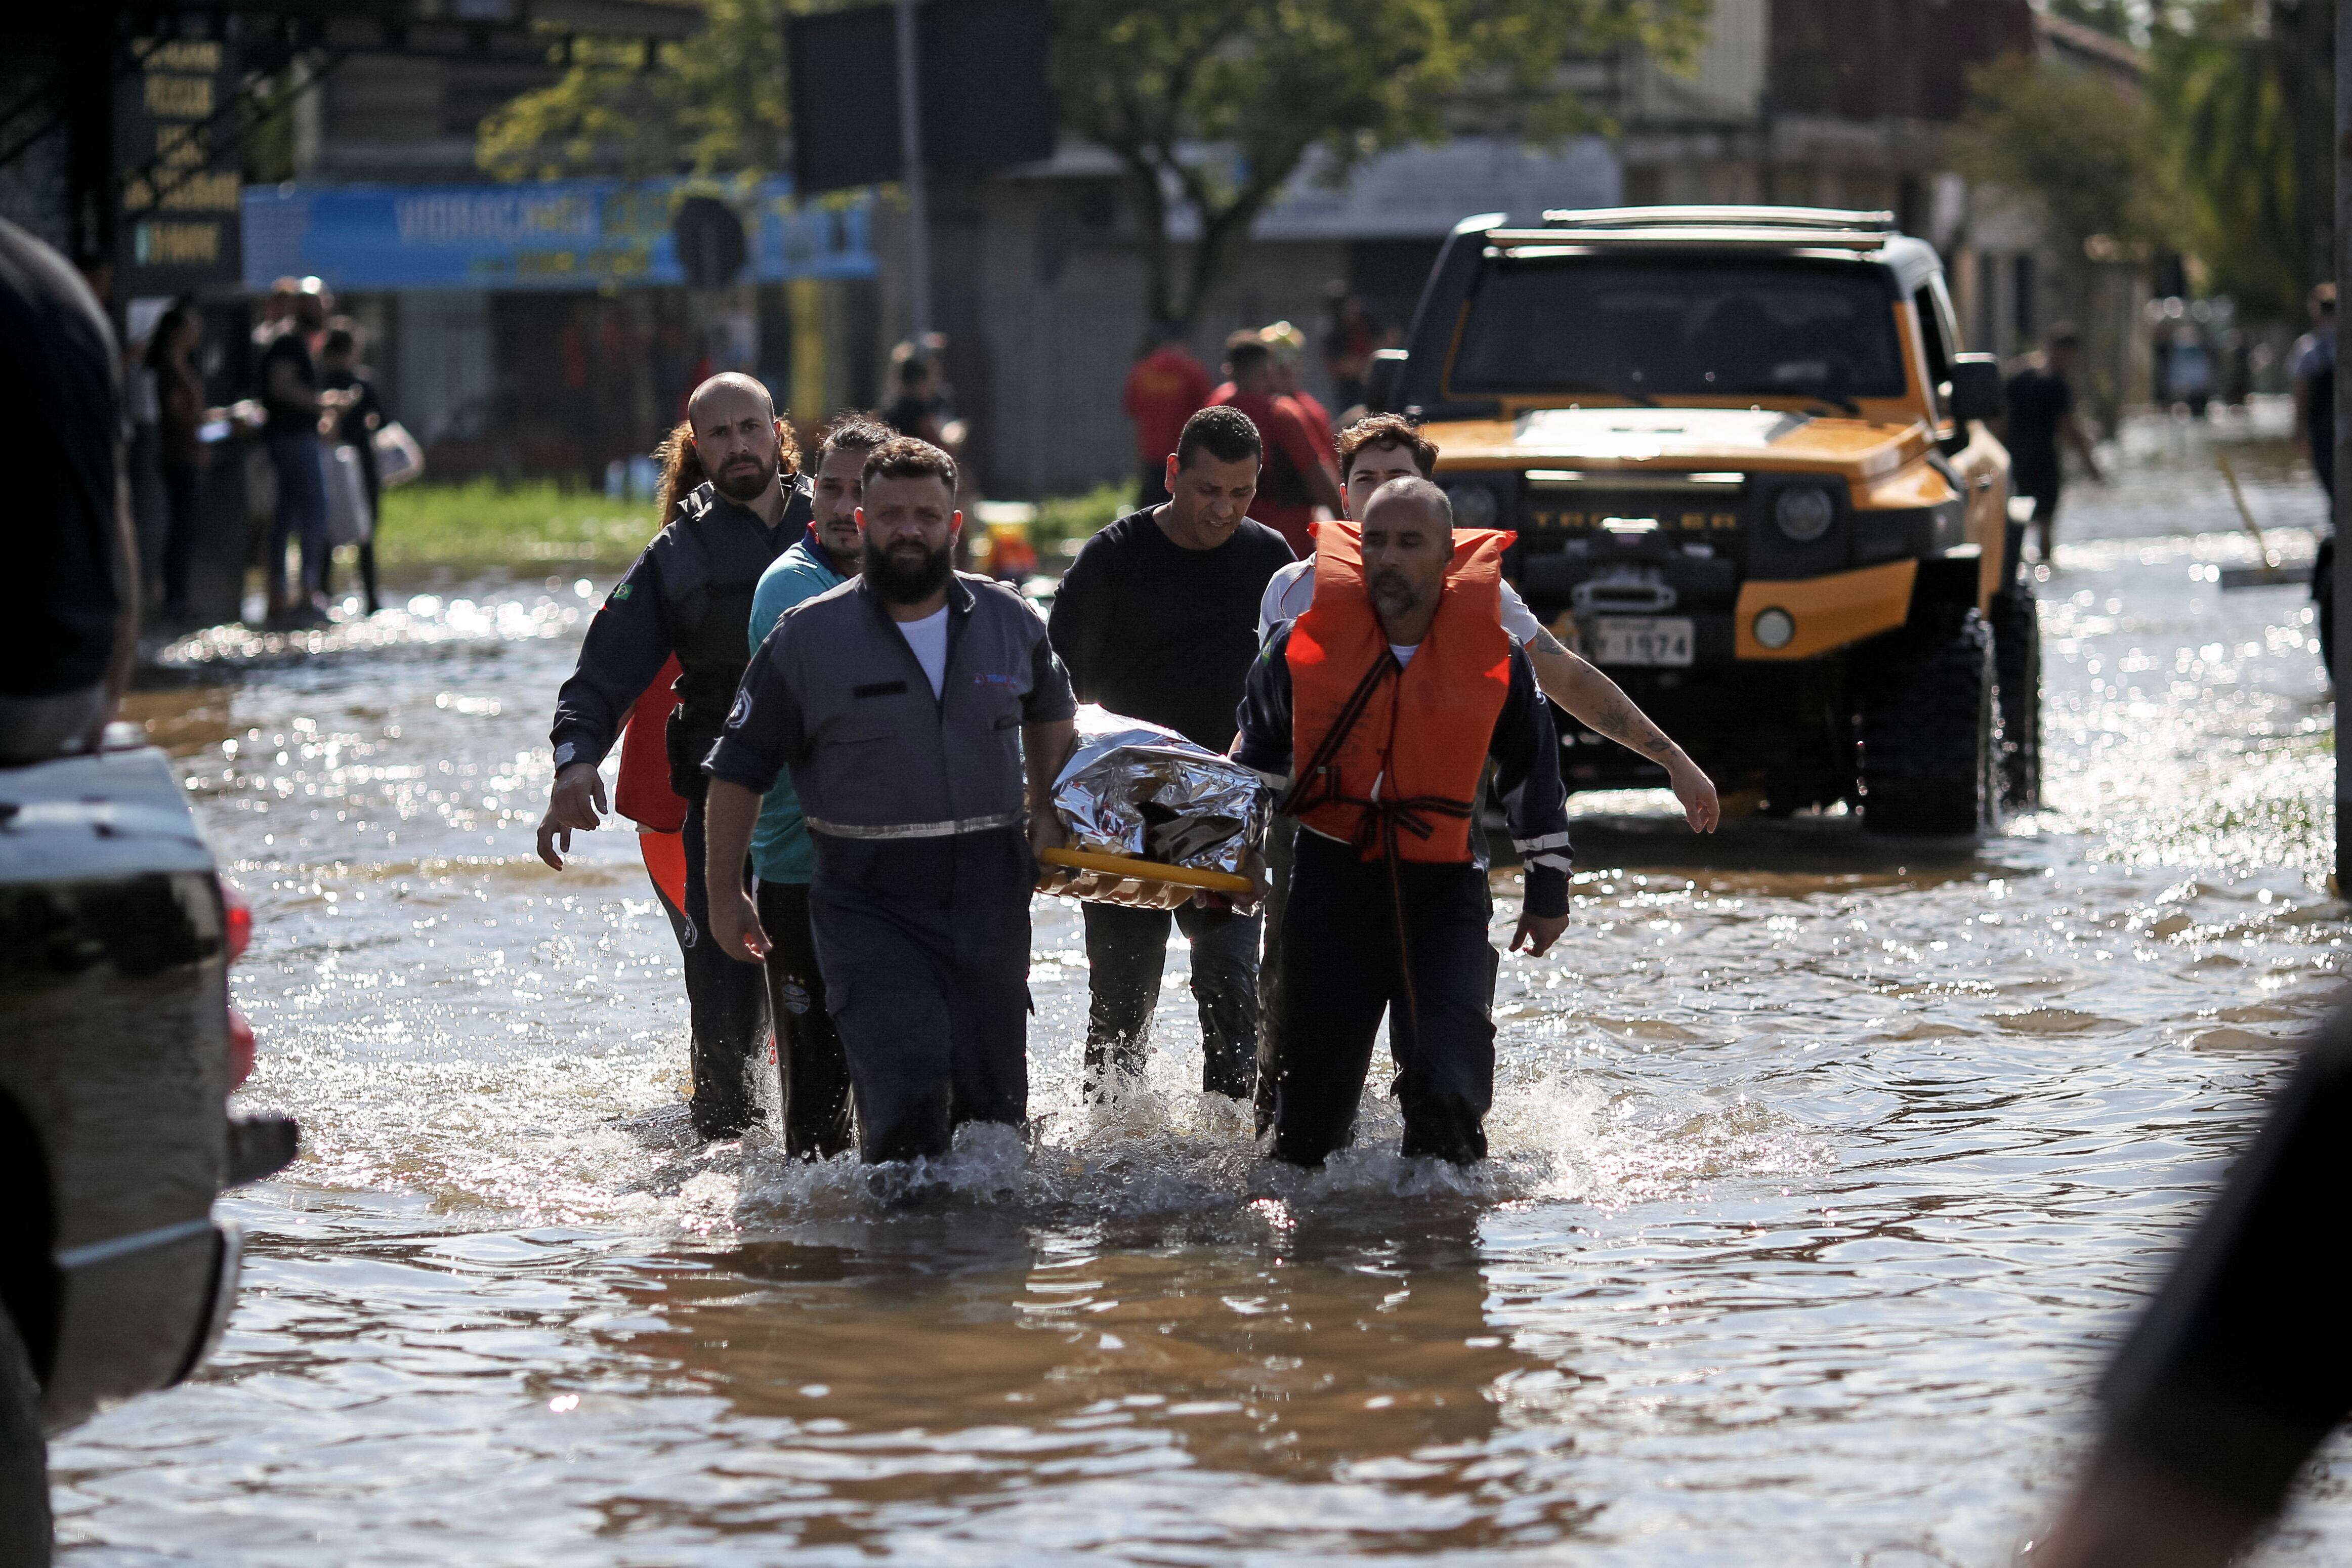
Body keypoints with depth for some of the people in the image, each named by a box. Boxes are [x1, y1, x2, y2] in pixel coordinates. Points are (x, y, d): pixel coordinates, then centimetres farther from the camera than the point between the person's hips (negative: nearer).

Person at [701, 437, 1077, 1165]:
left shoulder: (1009, 621, 6)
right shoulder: (806, 639, -4)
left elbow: (1052, 709, 28)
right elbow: (739, 767, 5)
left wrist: (1046, 810, 18)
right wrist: (725, 892, 6)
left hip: (991, 897, 4)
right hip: (870, 905, -4)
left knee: (995, 1106, 8)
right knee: (908, 1092, -20)